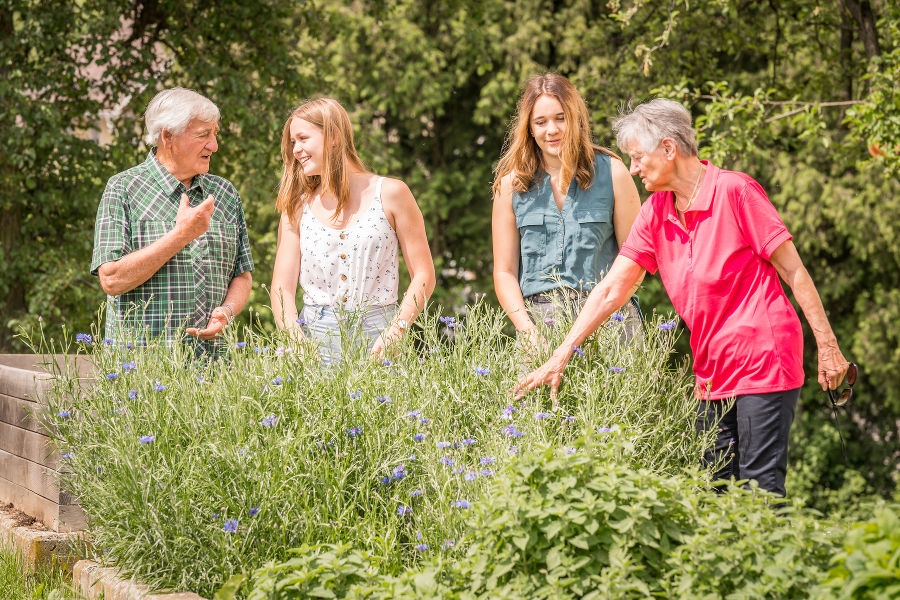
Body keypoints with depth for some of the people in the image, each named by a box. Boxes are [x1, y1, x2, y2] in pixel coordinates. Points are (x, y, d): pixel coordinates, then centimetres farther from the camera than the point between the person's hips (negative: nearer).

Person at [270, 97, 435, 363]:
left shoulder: (390, 194, 3)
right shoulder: (297, 208, 10)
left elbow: (423, 275, 2)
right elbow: (282, 288, 6)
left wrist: (395, 333, -11)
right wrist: (298, 344, -12)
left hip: (375, 335, -1)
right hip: (315, 337, 1)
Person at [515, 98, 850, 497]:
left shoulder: (735, 191, -11)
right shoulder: (655, 214, 8)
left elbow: (793, 271, -8)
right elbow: (611, 289, 6)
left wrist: (827, 346, -9)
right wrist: (561, 355, -1)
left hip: (763, 360, -7)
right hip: (712, 372, 7)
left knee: (760, 488, -8)